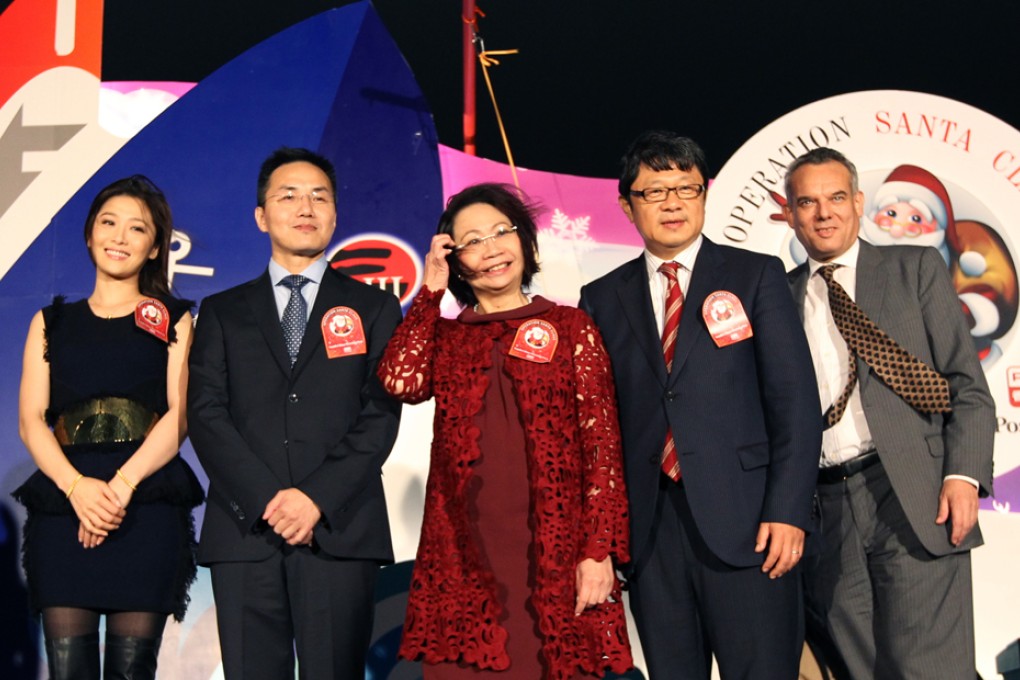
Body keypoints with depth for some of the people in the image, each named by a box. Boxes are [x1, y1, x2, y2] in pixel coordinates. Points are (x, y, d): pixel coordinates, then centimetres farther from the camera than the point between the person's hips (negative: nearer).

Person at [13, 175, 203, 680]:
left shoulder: (172, 321, 15)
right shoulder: (51, 322, 19)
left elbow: (180, 416, 2)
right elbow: (30, 420, 8)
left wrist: (123, 484, -14)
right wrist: (77, 487, -11)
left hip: (147, 505, -1)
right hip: (62, 504, 1)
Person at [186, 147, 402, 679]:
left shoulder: (373, 309, 13)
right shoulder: (222, 312, 16)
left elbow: (380, 416, 2)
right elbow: (206, 415, 4)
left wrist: (317, 498, -11)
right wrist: (266, 499, -10)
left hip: (339, 531, -1)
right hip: (244, 531, 1)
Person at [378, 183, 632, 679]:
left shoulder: (570, 326, 6)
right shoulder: (444, 336, 12)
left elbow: (602, 442, 0)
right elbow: (401, 381, -10)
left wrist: (600, 550, -9)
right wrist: (430, 291, 0)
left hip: (556, 551, -1)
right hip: (465, 555, 2)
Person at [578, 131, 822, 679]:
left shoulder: (755, 276, 5)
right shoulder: (603, 299, 11)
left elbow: (795, 400, -1)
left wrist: (788, 512, -9)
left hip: (744, 519, -2)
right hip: (648, 528, 2)